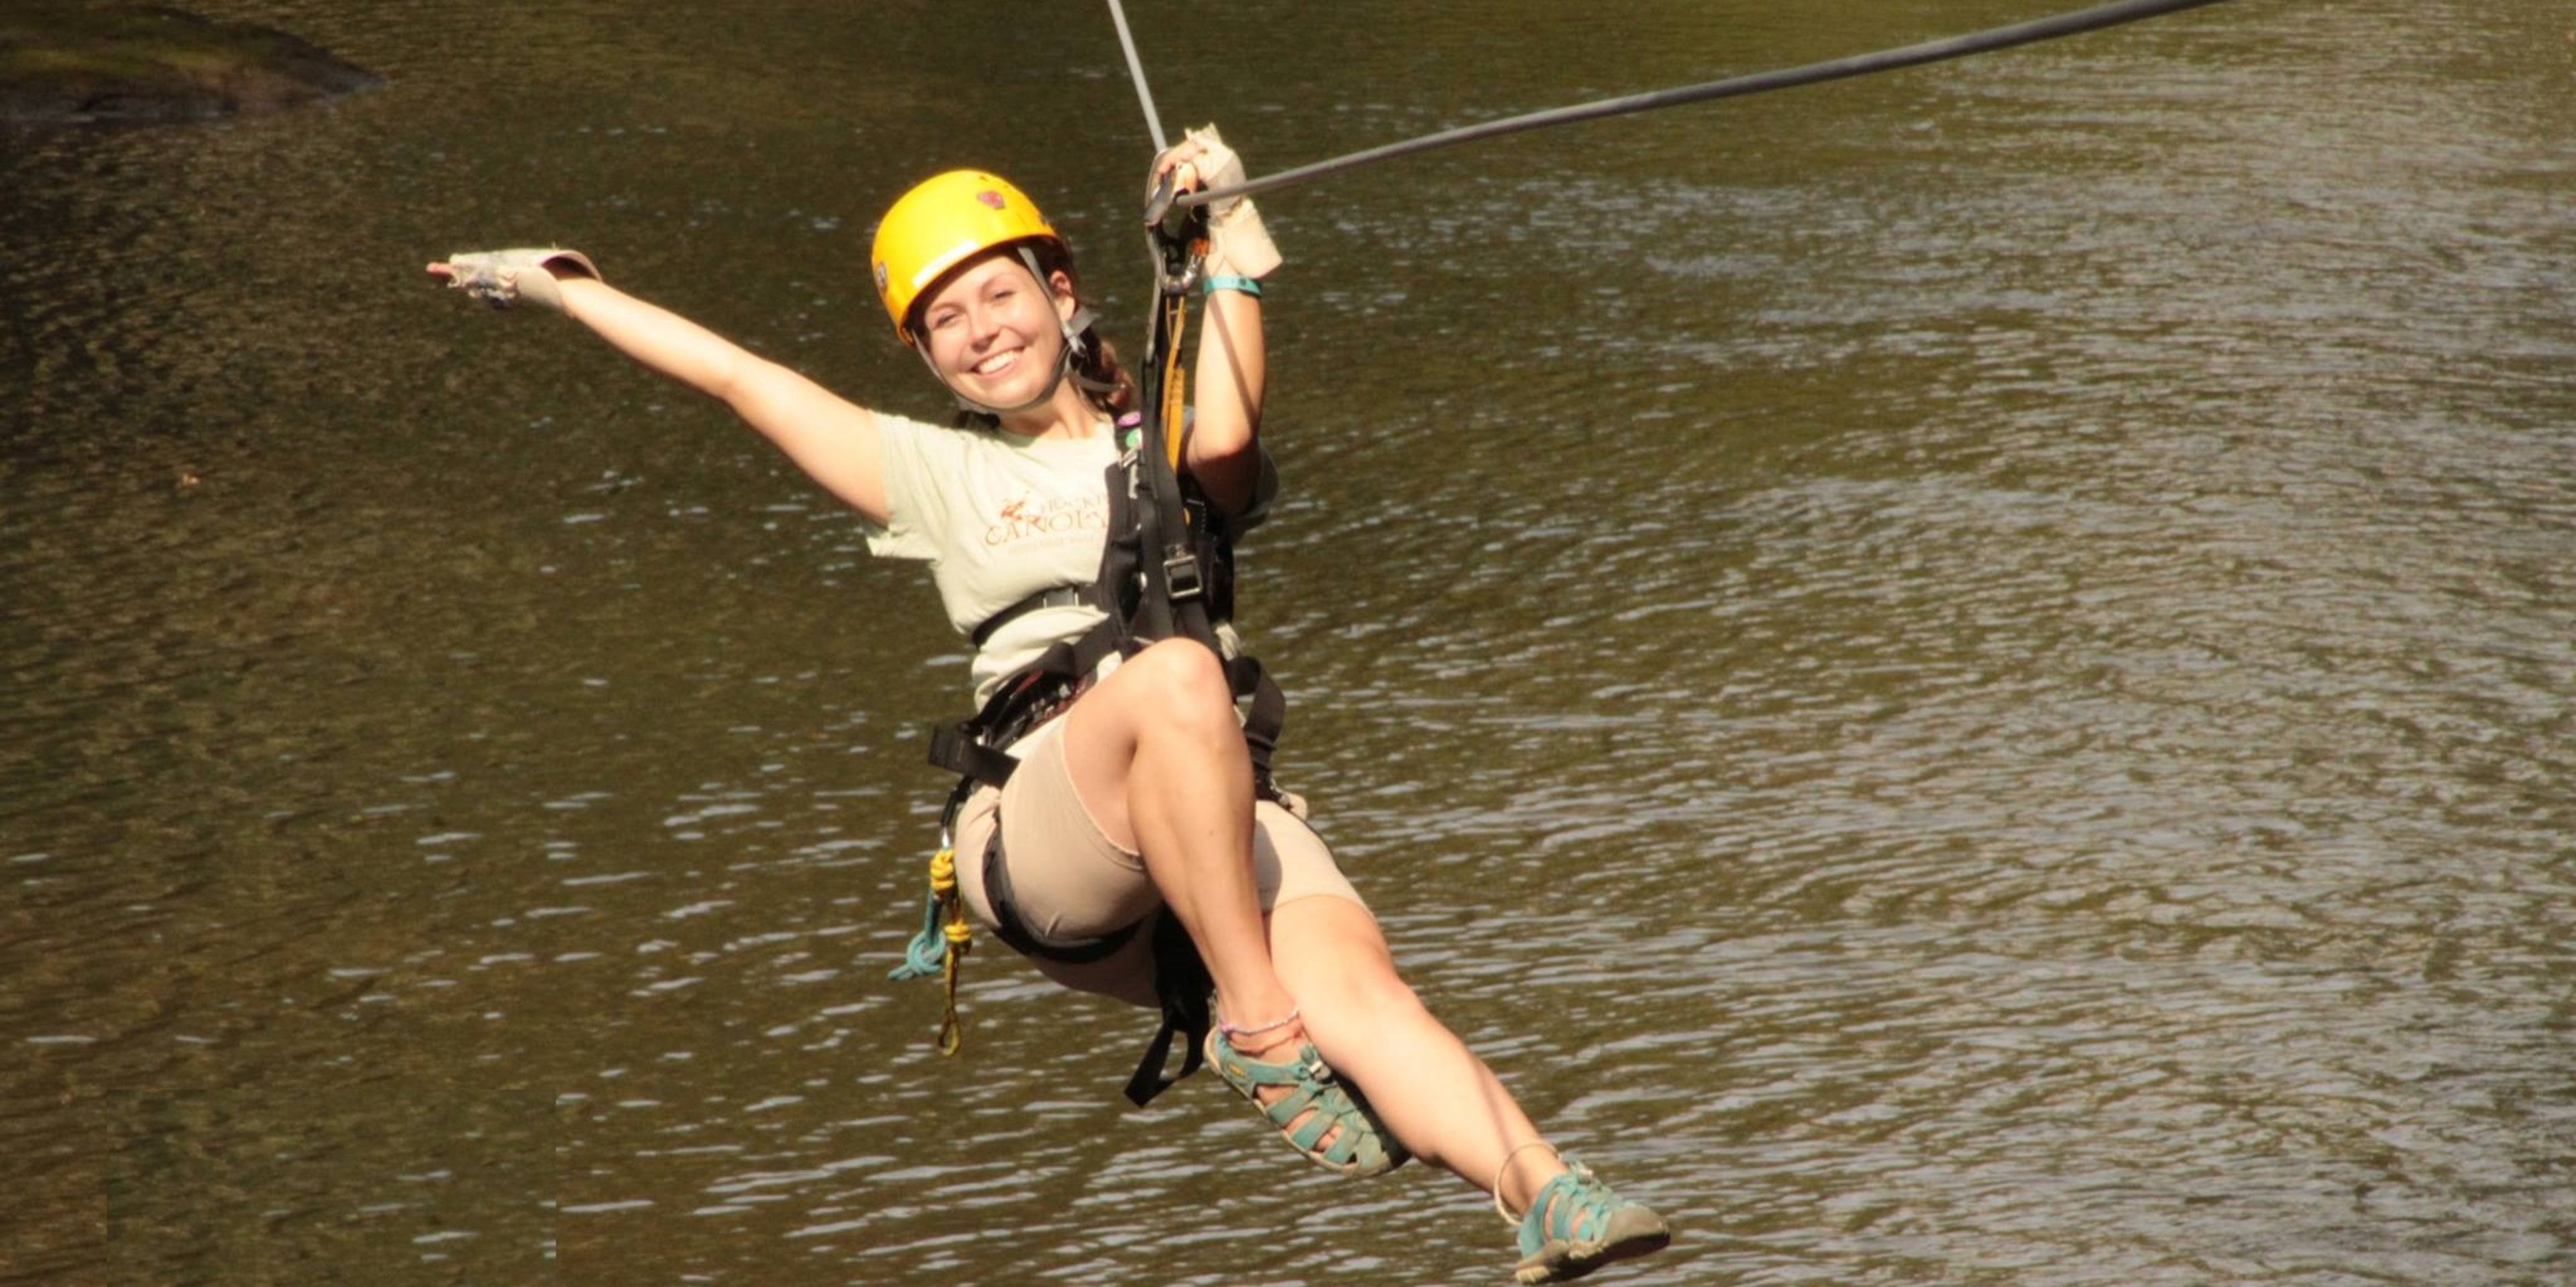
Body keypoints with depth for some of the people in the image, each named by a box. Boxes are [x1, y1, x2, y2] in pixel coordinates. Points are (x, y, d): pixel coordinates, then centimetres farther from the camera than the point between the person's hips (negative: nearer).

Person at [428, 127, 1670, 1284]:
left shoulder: (1170, 458, 24)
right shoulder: (943, 475, 28)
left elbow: (1224, 439, -2)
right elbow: (738, 375, 32)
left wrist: (1227, 248, 2)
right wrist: (565, 291, 36)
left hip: (1230, 828, 1)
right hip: (1041, 837, -1)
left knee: (1361, 991, -30)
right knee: (1175, 674, -35)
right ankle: (1257, 1031, -32)